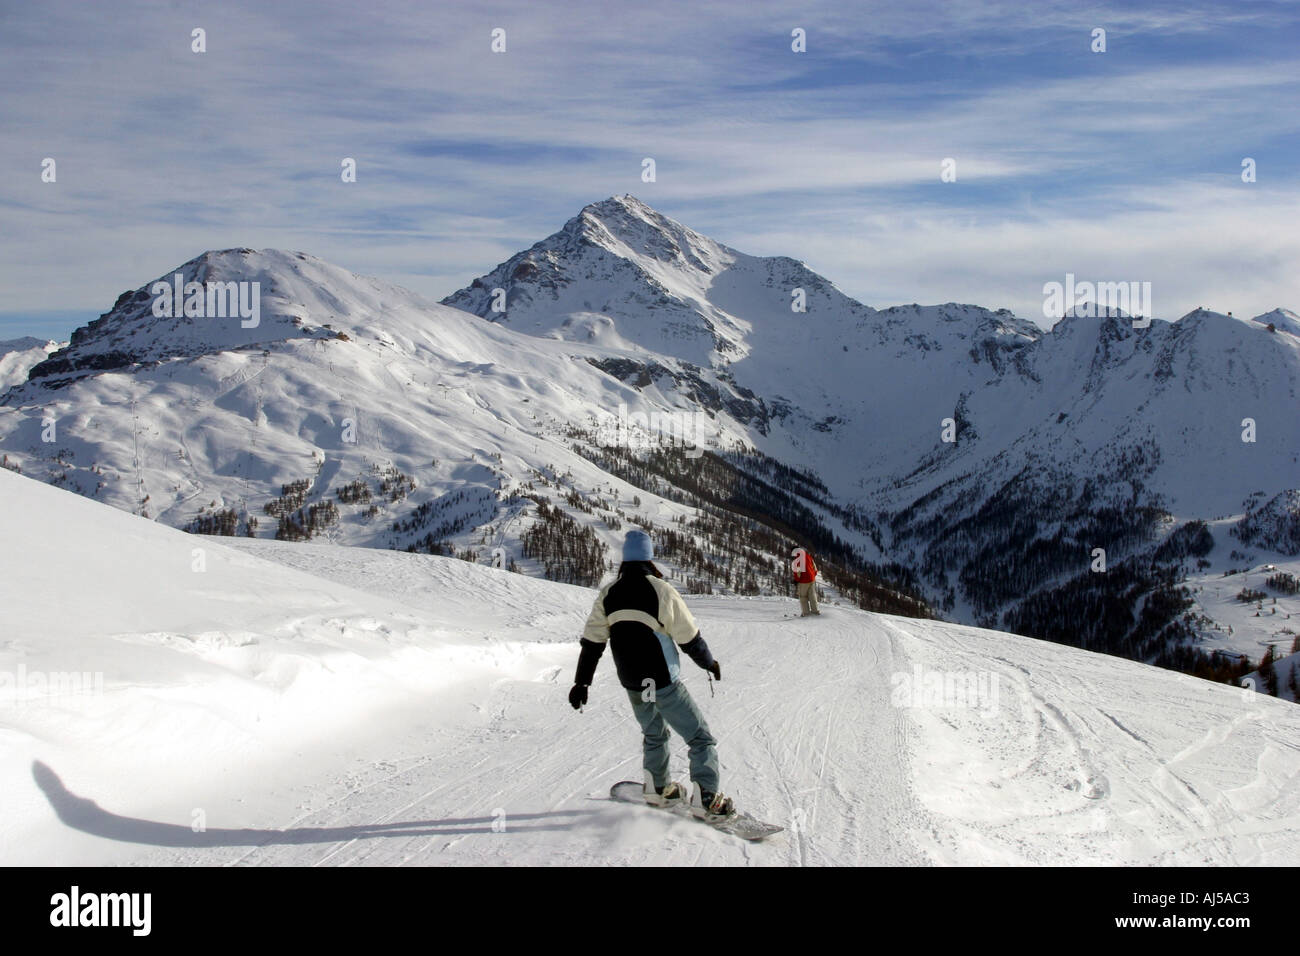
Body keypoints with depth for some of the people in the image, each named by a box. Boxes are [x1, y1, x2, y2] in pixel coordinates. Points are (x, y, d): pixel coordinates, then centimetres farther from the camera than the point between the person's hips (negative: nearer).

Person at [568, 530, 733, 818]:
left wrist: (582, 681, 9)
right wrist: (709, 662, 7)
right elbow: (690, 637, -10)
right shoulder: (661, 590, -17)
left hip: (632, 685, 6)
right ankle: (706, 797, -7)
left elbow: (591, 643, 2)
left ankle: (657, 787, 32)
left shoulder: (607, 594, -1)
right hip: (663, 683, -6)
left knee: (654, 733, 29)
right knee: (701, 738, 2)